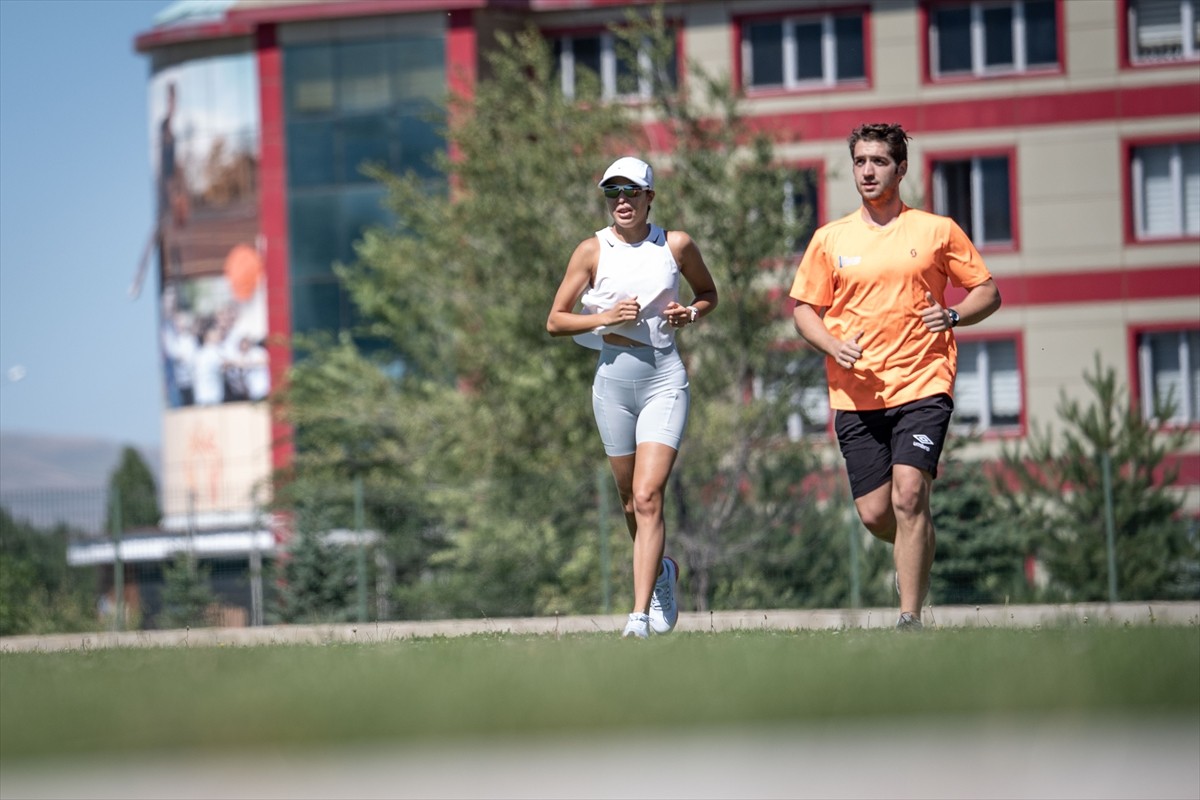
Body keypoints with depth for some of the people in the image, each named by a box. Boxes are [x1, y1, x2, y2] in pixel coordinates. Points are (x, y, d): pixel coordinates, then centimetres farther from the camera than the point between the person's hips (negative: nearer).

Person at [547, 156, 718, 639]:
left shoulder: (676, 246, 2)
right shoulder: (592, 251, 1)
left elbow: (708, 294, 19)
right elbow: (555, 321, 2)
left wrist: (690, 314, -3)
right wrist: (605, 317, -14)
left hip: (665, 379, -2)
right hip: (613, 379, 2)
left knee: (647, 497, -15)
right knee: (630, 500, 11)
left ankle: (640, 615, -17)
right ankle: (662, 571, 42)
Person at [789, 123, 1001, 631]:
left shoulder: (937, 231, 5)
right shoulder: (830, 239, 10)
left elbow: (988, 292, 11)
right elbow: (804, 309, 13)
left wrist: (952, 315, -9)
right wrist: (834, 346, -7)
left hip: (922, 386, -3)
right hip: (855, 393, 3)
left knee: (908, 497, -18)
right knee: (874, 513, 0)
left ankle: (910, 618, -13)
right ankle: (917, 551, 35)